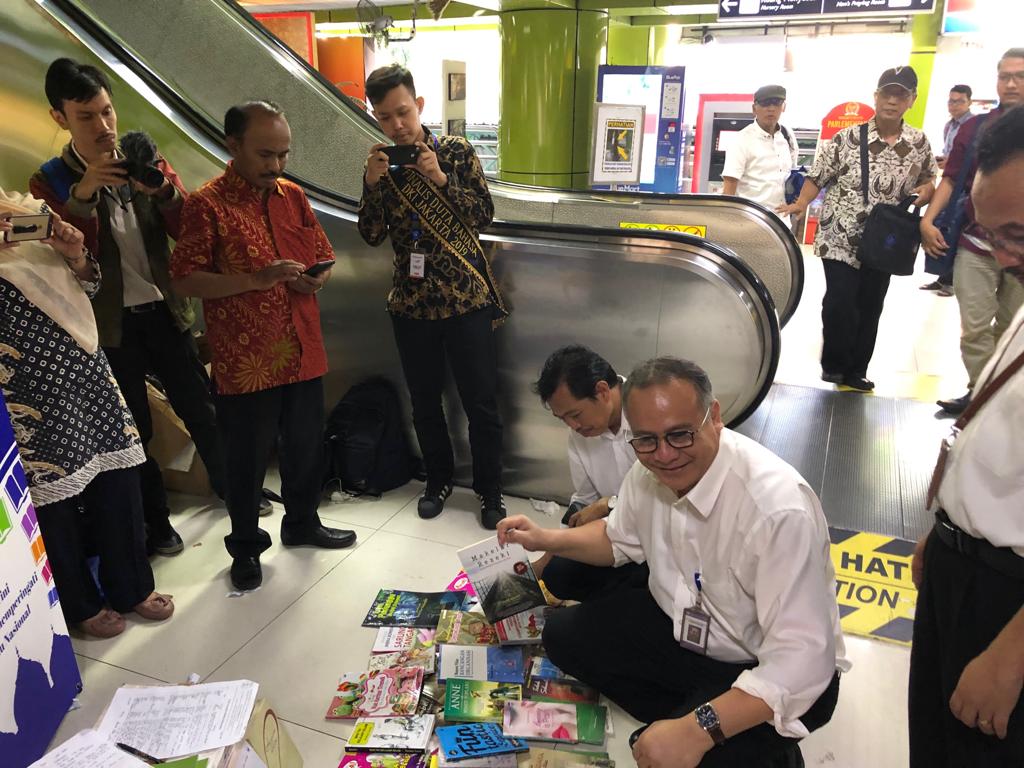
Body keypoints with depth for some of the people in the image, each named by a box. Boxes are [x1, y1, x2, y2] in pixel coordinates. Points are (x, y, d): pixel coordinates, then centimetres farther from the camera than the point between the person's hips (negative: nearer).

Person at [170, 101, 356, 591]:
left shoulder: (293, 196, 9)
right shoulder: (206, 205, -8)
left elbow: (323, 256, 18)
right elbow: (185, 281, -13)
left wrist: (318, 277, -5)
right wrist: (255, 279, -23)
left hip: (302, 352, 5)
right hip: (244, 361, -5)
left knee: (306, 446, 16)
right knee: (248, 457, 8)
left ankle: (302, 522, 38)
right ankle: (245, 545, 27)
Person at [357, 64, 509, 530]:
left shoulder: (456, 151, -2)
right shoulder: (381, 164, 6)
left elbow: (484, 216, -5)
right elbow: (372, 236, 2)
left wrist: (441, 178, -17)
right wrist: (373, 183, -13)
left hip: (466, 298, -3)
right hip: (411, 302, 3)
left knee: (481, 402, 3)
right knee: (424, 402, 13)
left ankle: (490, 491, 20)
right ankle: (438, 479, 33)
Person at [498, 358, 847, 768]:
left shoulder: (779, 508, -33)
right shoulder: (649, 469, -12)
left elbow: (800, 662, -32)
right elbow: (622, 539, 10)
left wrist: (697, 730, -39)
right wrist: (548, 540, -6)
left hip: (771, 671, -6)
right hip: (679, 626, 6)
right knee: (563, 635, -1)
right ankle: (682, 714, 6)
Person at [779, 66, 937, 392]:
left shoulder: (919, 143, 4)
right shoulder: (847, 138, -7)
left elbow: (929, 179, 17)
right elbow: (818, 176, -2)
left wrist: (927, 189, -5)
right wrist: (801, 204, -18)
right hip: (840, 238, -4)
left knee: (870, 306, 10)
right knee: (840, 302, -9)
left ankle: (856, 370, 24)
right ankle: (834, 365, 14)